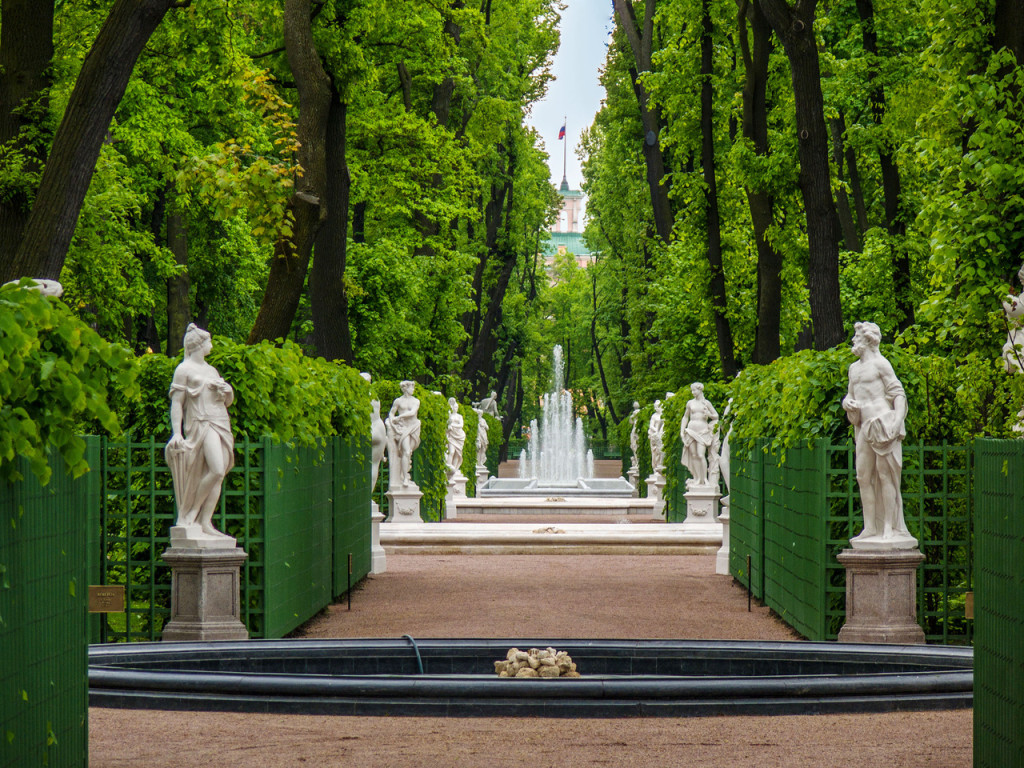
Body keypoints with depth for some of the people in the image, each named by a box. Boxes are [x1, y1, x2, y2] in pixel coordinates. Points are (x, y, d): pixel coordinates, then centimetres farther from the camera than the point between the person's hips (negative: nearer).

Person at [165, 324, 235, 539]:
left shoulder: (211, 370, 23)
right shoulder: (184, 370, 1)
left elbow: (228, 401, 27)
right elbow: (176, 403, -5)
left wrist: (227, 390, 4)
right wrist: (176, 433, -15)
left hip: (221, 425, 8)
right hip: (201, 424, -8)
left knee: (218, 476, -1)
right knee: (217, 470, -21)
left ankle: (205, 522, -1)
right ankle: (187, 514, -11)